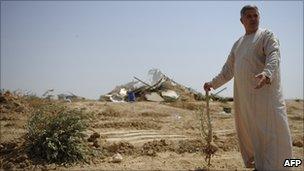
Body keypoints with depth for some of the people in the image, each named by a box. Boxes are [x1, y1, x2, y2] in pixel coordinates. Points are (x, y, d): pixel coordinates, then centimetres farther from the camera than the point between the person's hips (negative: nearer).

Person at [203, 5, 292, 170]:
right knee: (248, 132, 10)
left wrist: (267, 74, -37)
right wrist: (213, 83, 28)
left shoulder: (267, 35, 2)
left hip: (265, 93, -6)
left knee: (272, 133, -8)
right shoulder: (238, 43, 21)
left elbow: (274, 56, -17)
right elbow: (228, 70, 30)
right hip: (243, 96, 7)